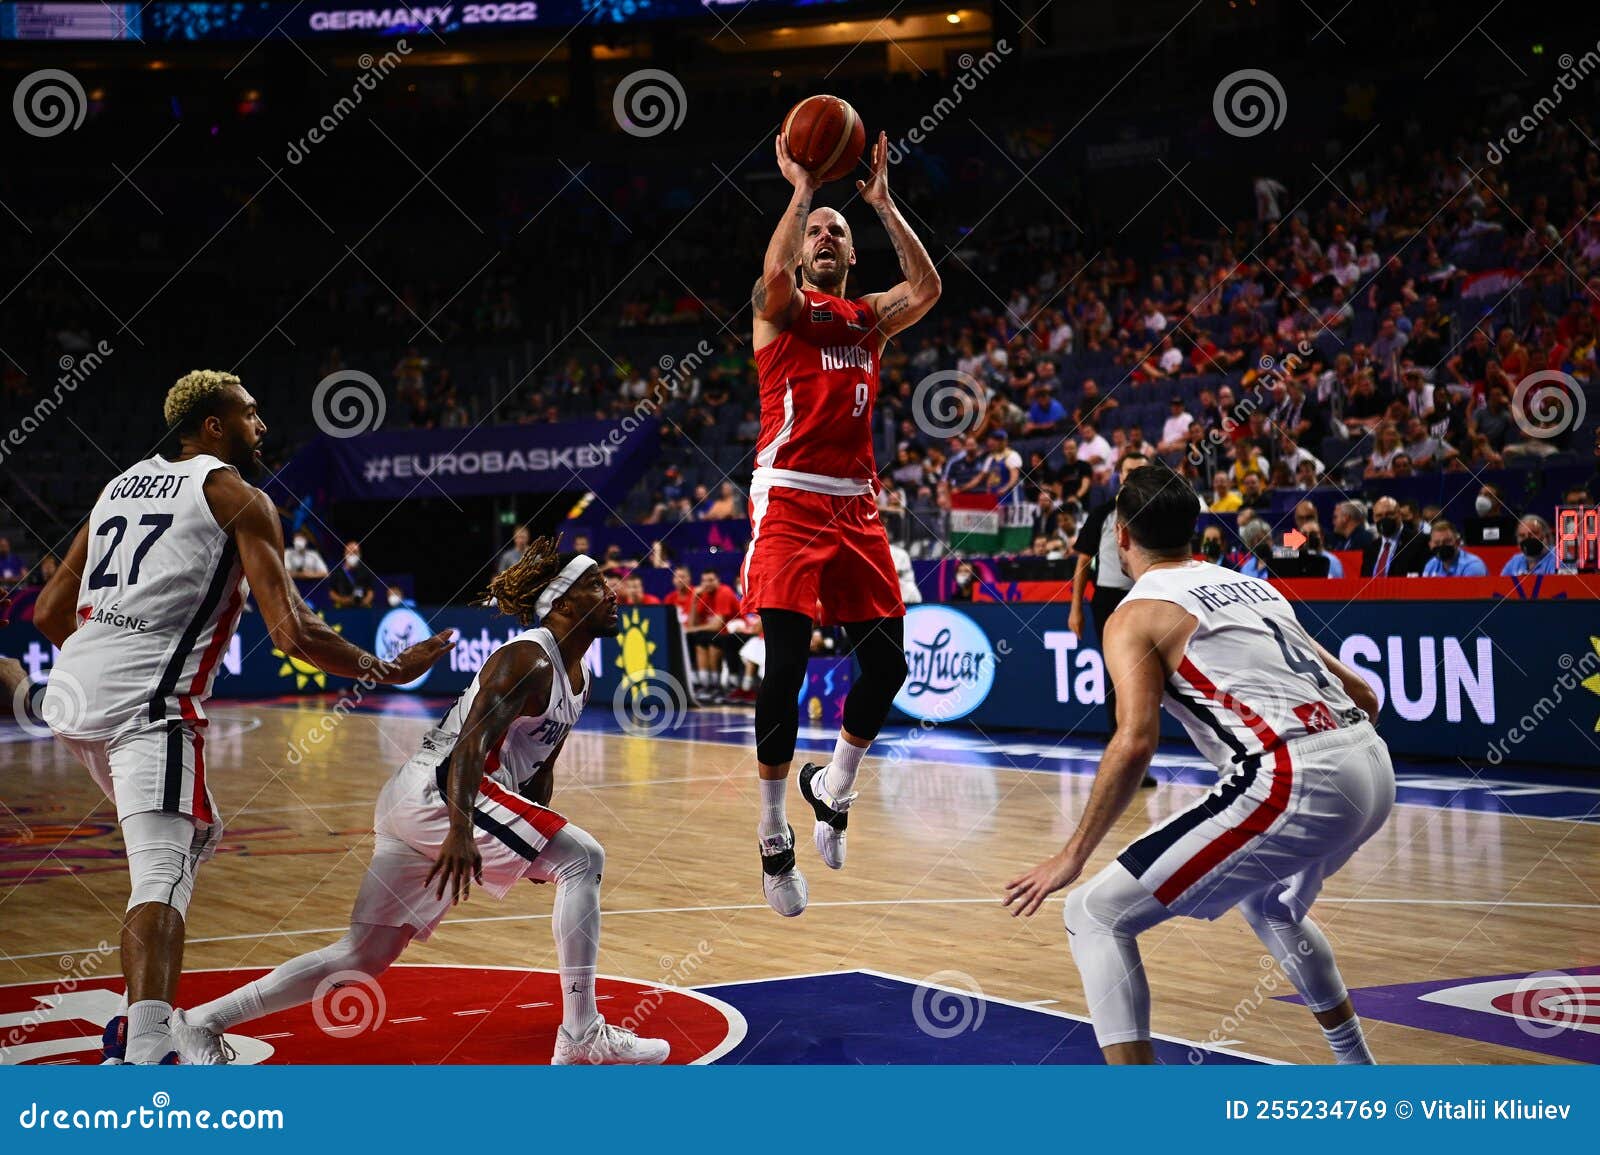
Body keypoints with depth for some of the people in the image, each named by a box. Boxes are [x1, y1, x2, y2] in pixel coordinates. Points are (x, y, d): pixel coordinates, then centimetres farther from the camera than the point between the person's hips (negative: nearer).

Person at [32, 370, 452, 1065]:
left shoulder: (122, 484, 22)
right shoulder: (239, 498, 1)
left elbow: (49, 612, 24)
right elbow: (292, 631, -8)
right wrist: (384, 671, 5)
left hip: (73, 692, 8)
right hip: (148, 701, -8)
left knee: (195, 834, 25)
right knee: (163, 874, -15)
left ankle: (140, 1023, 25)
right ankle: (143, 1058, -32)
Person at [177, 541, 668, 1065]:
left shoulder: (577, 677, 18)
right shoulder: (527, 659, -12)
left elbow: (539, 770, 26)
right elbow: (472, 742, -25)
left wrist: (537, 849, 20)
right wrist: (461, 831, -37)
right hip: (436, 790, -10)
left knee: (364, 955, 10)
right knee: (581, 859, -13)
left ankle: (202, 1022, 14)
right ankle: (581, 1034, -12)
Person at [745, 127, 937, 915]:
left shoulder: (870, 318, 17)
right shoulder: (781, 309, 4)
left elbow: (926, 289, -3)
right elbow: (774, 272, -20)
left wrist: (883, 203, -2)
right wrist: (801, 190, -12)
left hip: (856, 505, 5)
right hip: (789, 501, -5)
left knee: (887, 663, 1)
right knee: (786, 666, -12)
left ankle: (832, 788, 25)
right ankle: (773, 836, -1)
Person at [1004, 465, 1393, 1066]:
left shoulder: (1136, 615, 4)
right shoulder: (1254, 587, 24)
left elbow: (1136, 742, -12)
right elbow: (1362, 695, 24)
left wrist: (1072, 856, -6)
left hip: (1294, 783, -8)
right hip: (1374, 767, 8)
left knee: (1095, 917, 0)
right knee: (1271, 906, 38)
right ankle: (1356, 1067, 49)